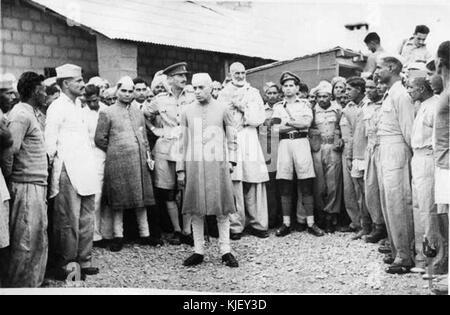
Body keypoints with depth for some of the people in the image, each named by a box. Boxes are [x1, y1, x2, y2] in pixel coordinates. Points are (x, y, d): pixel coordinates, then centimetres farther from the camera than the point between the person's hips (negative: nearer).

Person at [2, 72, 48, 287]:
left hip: (37, 186, 10)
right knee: (25, 243, -1)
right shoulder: (21, 115, -13)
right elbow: (9, 150, -23)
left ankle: (34, 283, 27)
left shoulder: (29, 114, 17)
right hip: (27, 187, -10)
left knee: (38, 240, 16)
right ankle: (20, 286, 9)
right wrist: (10, 179, -11)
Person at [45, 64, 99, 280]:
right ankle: (65, 266, 8)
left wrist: (90, 168, 16)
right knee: (69, 221, -2)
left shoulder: (77, 105, 18)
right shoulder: (57, 108, -8)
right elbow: (50, 143, -12)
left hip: (84, 172, 8)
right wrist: (55, 169, -11)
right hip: (67, 173, -8)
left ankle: (84, 261, 21)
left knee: (86, 220, 12)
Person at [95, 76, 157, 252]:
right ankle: (118, 237, 11)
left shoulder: (138, 112, 15)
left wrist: (148, 156, 8)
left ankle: (145, 235, 16)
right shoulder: (107, 113, -1)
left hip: (140, 161, 5)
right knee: (118, 200, 1)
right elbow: (99, 139, -1)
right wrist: (114, 151, 3)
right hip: (118, 163, -4)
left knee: (142, 198, 8)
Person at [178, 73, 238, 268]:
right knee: (196, 209, 3)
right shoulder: (187, 111, 9)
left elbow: (232, 139, 10)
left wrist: (231, 160, -2)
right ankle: (199, 251, 12)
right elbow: (183, 141, 11)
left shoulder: (223, 110, 5)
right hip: (194, 164, 2)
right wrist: (181, 169, 8)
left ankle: (225, 251, 9)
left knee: (222, 208, 0)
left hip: (218, 164, -1)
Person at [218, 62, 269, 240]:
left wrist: (241, 107, -3)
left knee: (255, 182, -1)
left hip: (250, 139, 2)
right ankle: (235, 226, -3)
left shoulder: (254, 93, 18)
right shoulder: (224, 94, 13)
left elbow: (259, 119, 6)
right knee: (234, 182, -8)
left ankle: (257, 224, 6)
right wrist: (247, 114, -7)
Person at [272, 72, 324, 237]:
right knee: (285, 185, 0)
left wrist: (287, 122, -5)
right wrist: (297, 124, -6)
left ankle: (310, 222, -1)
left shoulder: (304, 104, 13)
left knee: (306, 185, -4)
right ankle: (286, 223, 4)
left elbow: (307, 122, -5)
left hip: (301, 142, -1)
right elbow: (276, 128, 1)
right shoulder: (278, 106, 16)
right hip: (284, 143, 1)